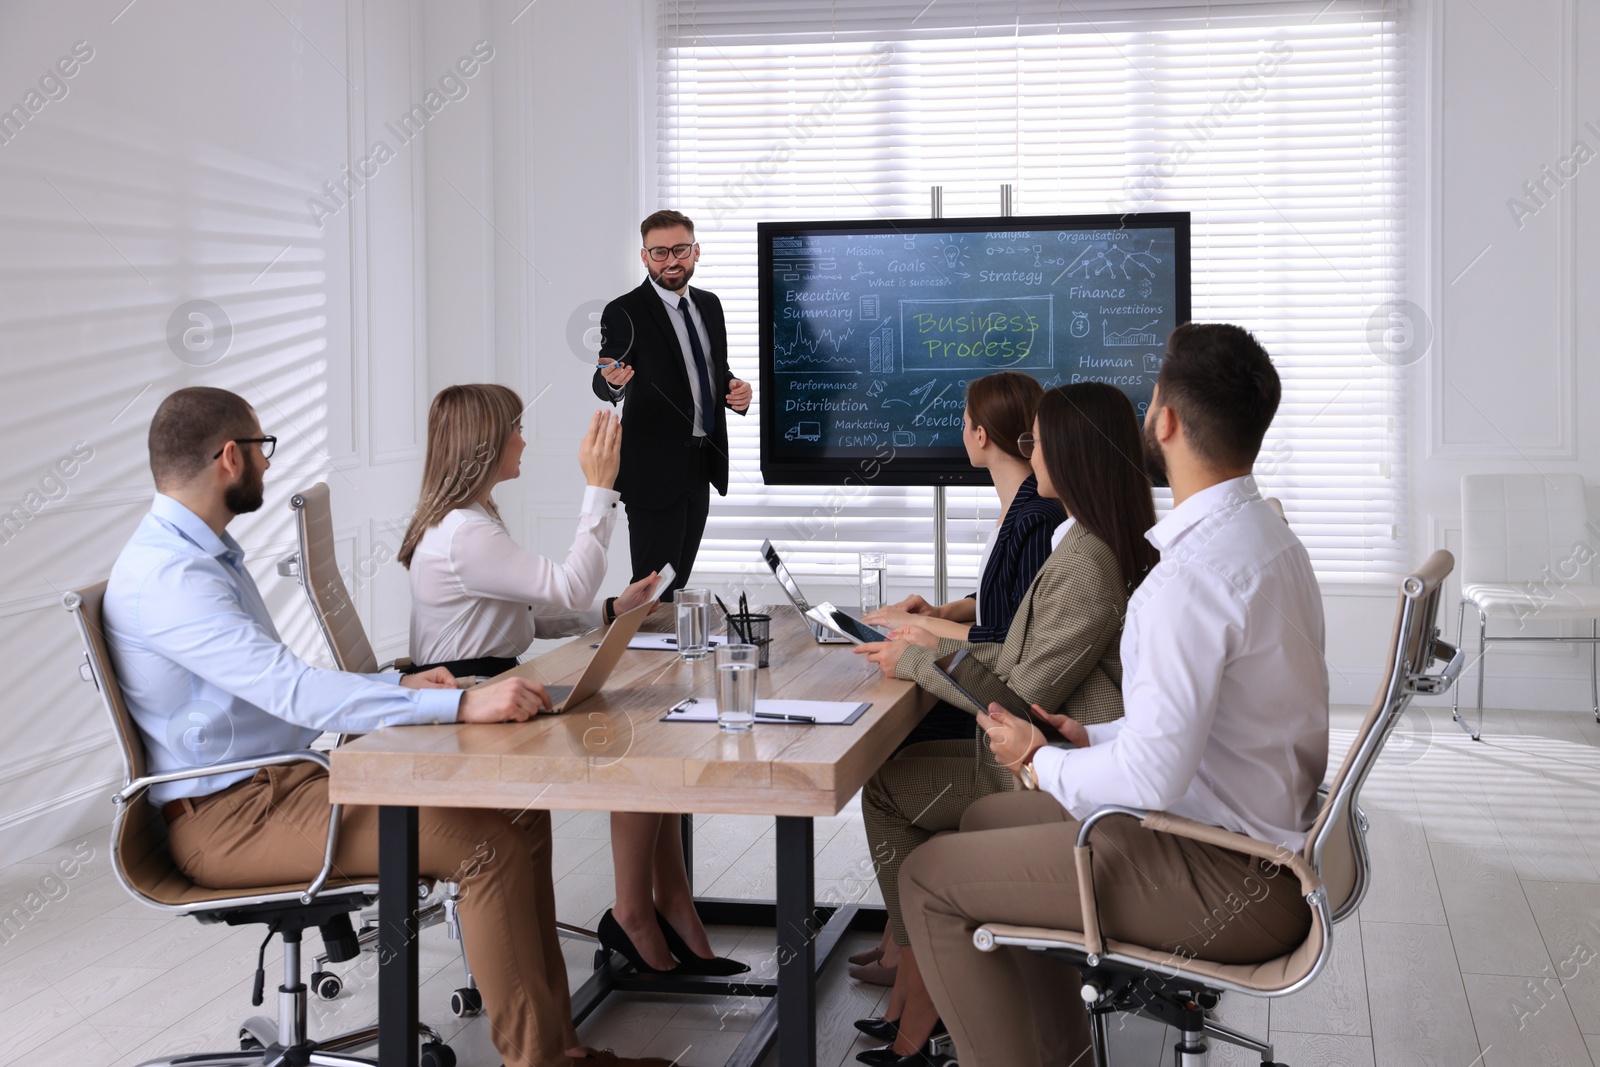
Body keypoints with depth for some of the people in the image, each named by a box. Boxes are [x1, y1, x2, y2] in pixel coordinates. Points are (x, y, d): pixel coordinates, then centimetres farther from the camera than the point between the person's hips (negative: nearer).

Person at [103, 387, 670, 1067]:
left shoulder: (205, 555, 16)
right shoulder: (164, 575, -18)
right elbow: (291, 690, -29)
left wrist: (395, 686, 5)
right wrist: (460, 705, -33)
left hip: (284, 781, 10)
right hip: (226, 816, -10)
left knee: (520, 816, -4)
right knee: (489, 846, -23)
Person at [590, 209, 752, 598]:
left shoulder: (709, 304, 10)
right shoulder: (624, 313, -11)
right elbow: (604, 384, -22)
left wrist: (734, 389, -2)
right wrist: (613, 381, -47)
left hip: (701, 468, 7)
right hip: (655, 473, -7)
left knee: (678, 581, 15)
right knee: (655, 591, -7)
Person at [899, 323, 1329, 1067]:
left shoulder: (1192, 574, -26)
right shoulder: (1269, 536, 7)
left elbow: (1154, 776, -29)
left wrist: (1040, 762, -11)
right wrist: (1089, 740, 9)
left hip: (1227, 883, -10)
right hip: (1269, 835, 10)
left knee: (930, 879, -5)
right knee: (986, 819, 23)